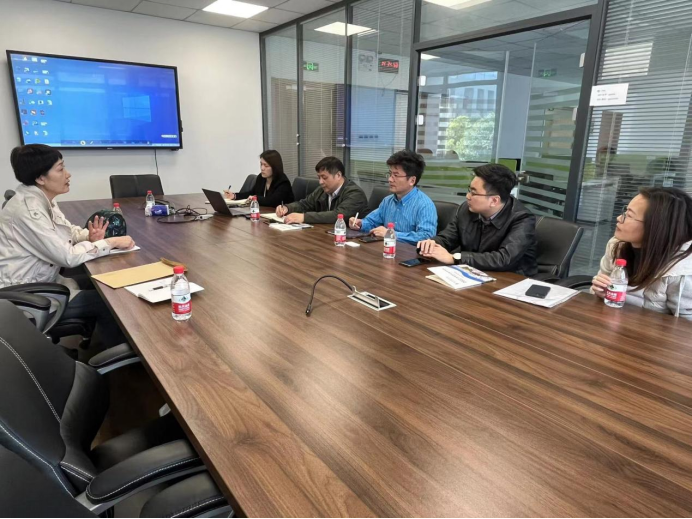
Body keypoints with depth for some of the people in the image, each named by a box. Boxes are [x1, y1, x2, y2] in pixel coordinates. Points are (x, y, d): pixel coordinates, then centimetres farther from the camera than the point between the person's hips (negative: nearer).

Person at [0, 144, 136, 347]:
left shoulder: (43, 200, 2)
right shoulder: (27, 210, -26)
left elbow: (67, 233, 12)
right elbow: (68, 257, -28)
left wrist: (90, 237, -10)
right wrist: (112, 242, -21)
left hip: (42, 282, 9)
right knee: (108, 301, -6)